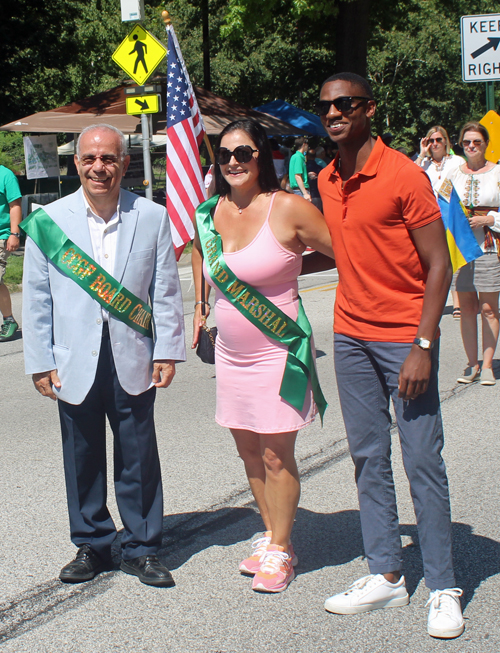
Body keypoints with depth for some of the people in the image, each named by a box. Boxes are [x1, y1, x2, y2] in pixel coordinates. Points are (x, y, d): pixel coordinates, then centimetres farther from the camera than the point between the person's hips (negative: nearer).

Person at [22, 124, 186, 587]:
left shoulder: (153, 218, 1)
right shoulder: (48, 221, 0)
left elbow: (166, 292, 4)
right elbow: (36, 298, 3)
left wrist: (167, 352, 0)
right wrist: (40, 362, 0)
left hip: (132, 360, 0)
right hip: (75, 363, 0)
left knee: (138, 459, 7)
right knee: (83, 459, 10)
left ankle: (141, 548, 22)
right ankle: (91, 545, 27)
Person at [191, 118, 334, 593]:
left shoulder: (287, 209, -14)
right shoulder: (208, 214, 3)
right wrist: (200, 306, 23)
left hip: (277, 350, -6)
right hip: (231, 353, 6)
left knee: (276, 455, 0)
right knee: (248, 450, 13)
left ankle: (280, 549, 15)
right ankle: (270, 534, 29)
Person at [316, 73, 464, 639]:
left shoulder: (403, 175, -11)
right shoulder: (326, 181, 8)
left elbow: (438, 266, -12)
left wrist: (423, 347, -17)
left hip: (405, 338, -6)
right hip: (351, 337, 6)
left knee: (423, 462, -2)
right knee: (368, 459, 9)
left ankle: (443, 590, 9)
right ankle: (385, 576, 20)